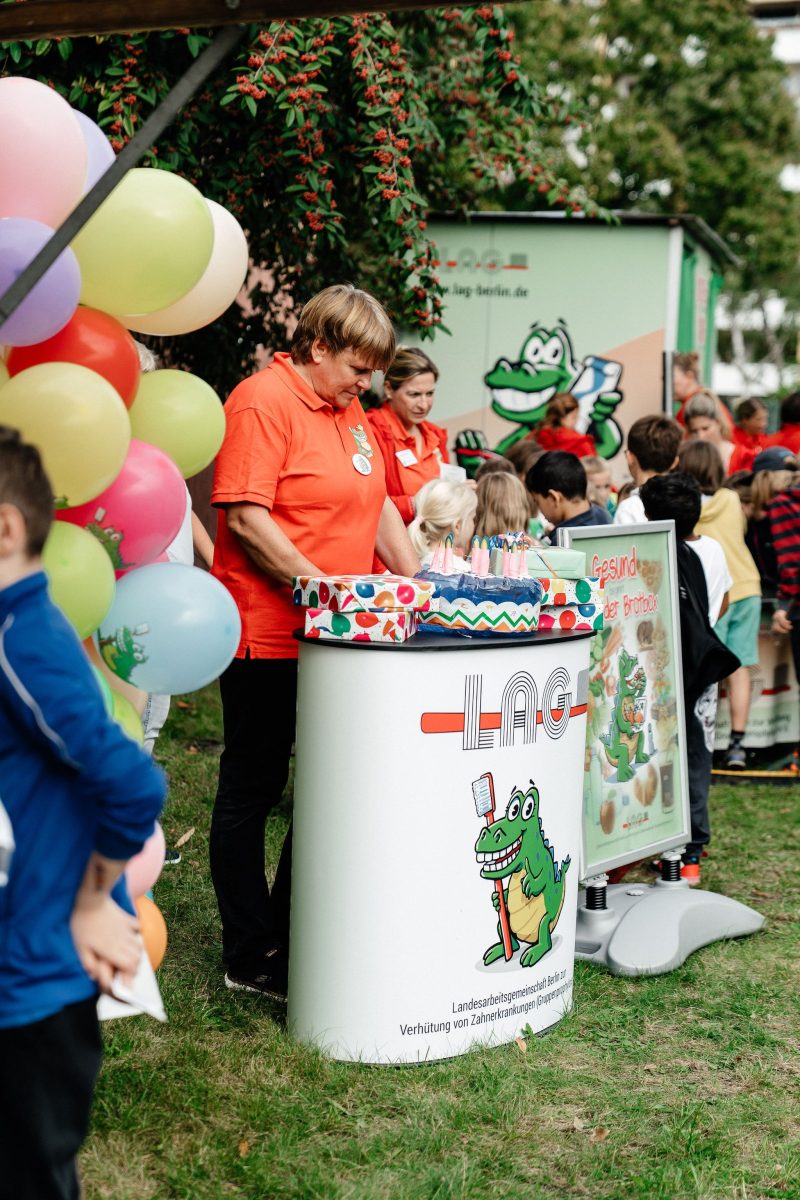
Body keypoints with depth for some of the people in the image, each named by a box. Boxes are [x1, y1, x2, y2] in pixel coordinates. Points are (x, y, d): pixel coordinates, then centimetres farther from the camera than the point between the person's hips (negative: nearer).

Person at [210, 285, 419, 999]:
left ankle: (292, 933, 25)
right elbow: (245, 517, -19)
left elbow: (377, 504, 20)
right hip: (269, 635, -9)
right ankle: (251, 959, 14)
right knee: (252, 791, 4)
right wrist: (322, 586, -22)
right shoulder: (264, 402, -12)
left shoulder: (349, 409, 16)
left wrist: (417, 583, 10)